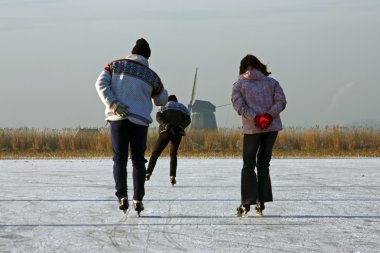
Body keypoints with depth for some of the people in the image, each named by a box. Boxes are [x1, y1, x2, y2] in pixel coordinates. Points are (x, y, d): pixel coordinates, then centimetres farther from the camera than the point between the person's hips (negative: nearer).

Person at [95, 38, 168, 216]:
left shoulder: (115, 66, 4)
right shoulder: (152, 76, 3)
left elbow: (101, 84, -7)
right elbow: (162, 100, 15)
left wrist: (113, 104, -12)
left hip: (117, 118, 0)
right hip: (140, 120, 0)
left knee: (119, 158, 5)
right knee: (138, 159, 11)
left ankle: (122, 196, -11)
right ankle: (138, 199, 9)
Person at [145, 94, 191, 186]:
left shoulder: (164, 106, 17)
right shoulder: (183, 107, 24)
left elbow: (158, 117, -3)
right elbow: (188, 120, 5)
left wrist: (166, 125, -15)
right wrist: (180, 127, -9)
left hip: (166, 131, -2)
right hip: (178, 132, 2)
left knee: (155, 153, 3)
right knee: (173, 154, 15)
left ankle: (148, 174, -9)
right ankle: (172, 176, 1)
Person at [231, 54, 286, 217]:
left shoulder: (239, 85, 6)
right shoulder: (271, 82, 11)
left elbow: (239, 106, -8)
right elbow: (281, 101, -1)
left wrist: (256, 118, -16)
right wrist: (269, 116, -11)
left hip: (252, 129, -2)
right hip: (272, 127, 2)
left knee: (248, 165, 7)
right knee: (263, 164, 11)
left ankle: (247, 203, 0)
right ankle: (261, 203, 8)